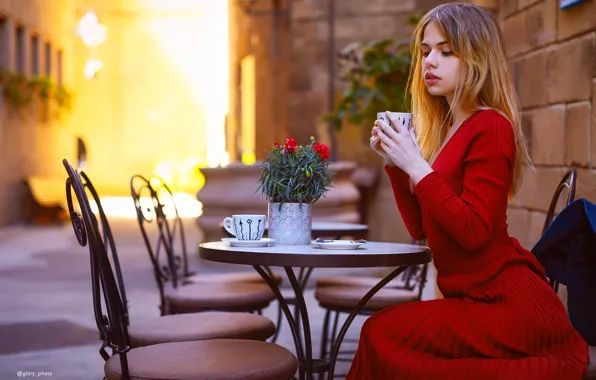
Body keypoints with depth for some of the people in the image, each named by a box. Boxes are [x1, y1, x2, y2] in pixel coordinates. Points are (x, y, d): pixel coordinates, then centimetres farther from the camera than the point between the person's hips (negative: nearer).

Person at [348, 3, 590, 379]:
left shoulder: (489, 127, -13)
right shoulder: (441, 129, 9)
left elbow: (474, 232, -20)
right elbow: (420, 228, 12)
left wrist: (416, 166, -19)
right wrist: (394, 160, 3)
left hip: (508, 302, -8)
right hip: (473, 297, 8)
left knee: (382, 335, -11)